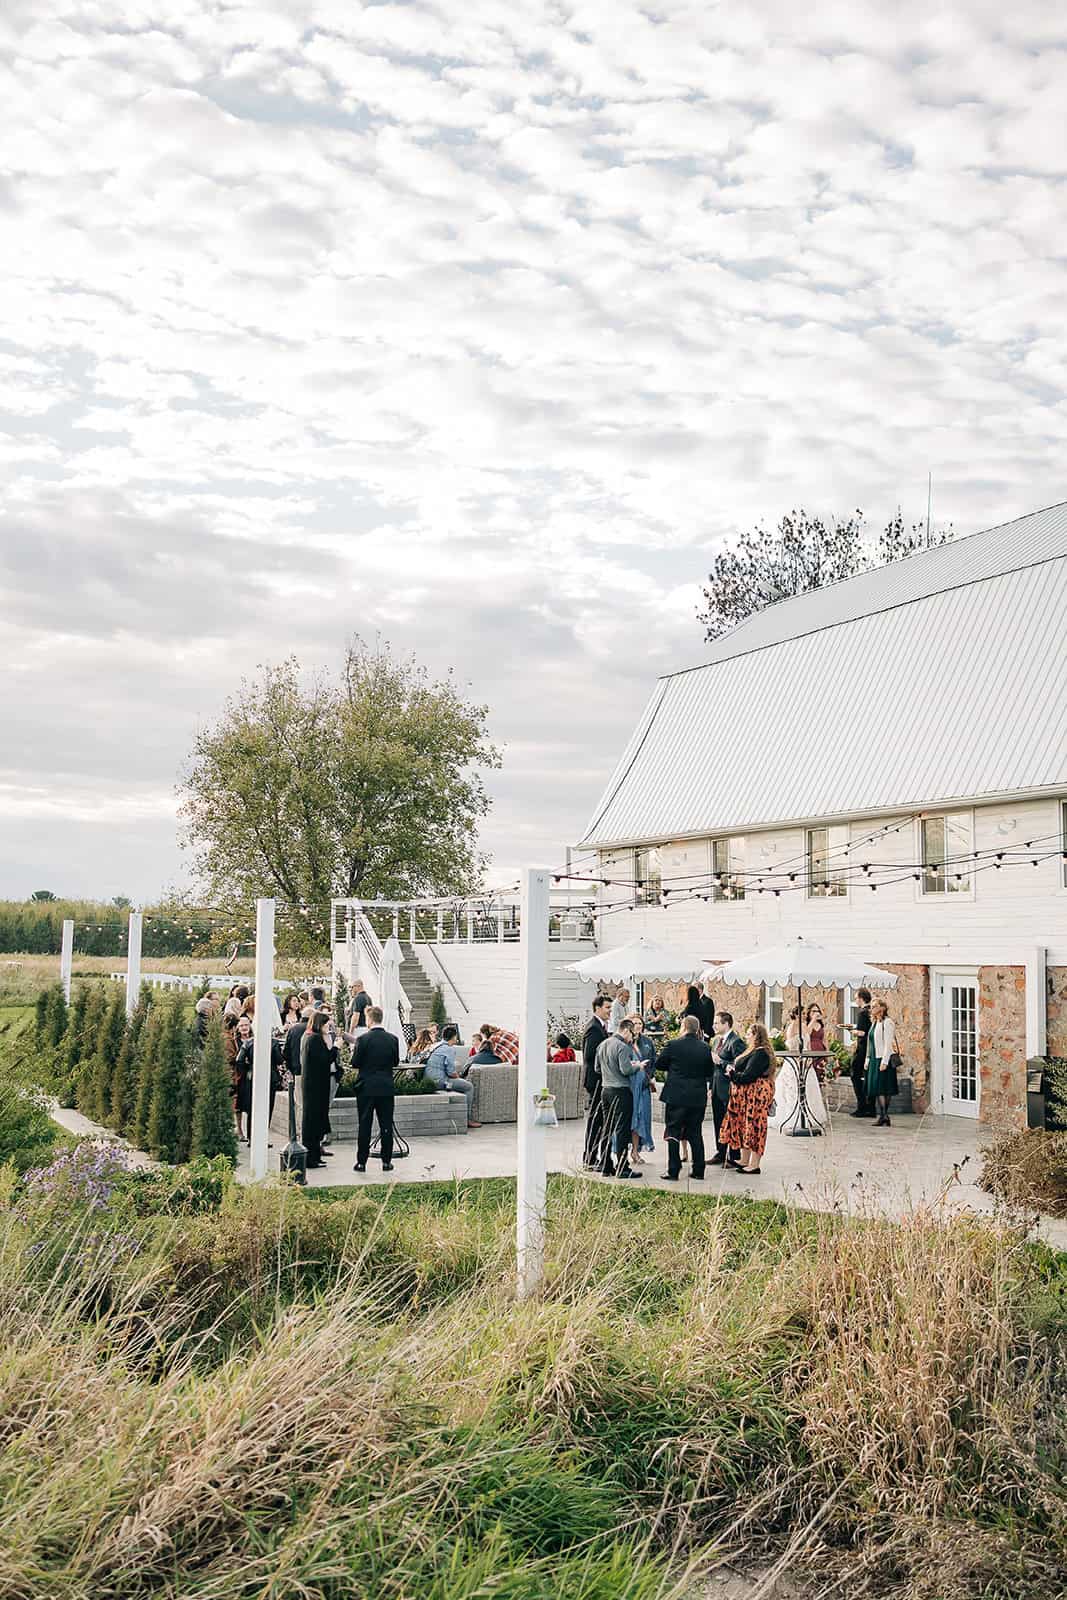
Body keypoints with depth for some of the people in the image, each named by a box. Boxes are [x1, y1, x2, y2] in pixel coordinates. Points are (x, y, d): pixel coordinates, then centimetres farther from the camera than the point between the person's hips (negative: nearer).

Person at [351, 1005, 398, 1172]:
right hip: (387, 1087, 2)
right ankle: (386, 1161, 10)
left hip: (366, 1087, -2)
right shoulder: (393, 1039, -2)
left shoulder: (363, 1039, -12)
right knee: (386, 1125, 8)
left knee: (364, 1125, 4)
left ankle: (361, 1162, 6)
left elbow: (355, 1063, -7)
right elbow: (396, 1062, 7)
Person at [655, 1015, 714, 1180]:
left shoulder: (672, 1045, -11)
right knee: (695, 1134, 13)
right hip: (699, 1098, 3)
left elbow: (658, 1064, 0)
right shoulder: (705, 1048, -1)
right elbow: (710, 1071, 8)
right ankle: (698, 1170, 14)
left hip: (676, 1096, -3)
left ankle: (673, 1171, 2)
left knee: (673, 1134, 4)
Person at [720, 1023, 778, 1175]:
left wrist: (733, 1074, -8)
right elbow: (743, 1070, 17)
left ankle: (754, 1165, 0)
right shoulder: (754, 1051, 15)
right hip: (747, 1094, 11)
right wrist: (734, 1072, -1)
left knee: (754, 1126, -5)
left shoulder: (760, 1053, -19)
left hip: (757, 1094, -11)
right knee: (744, 1126, 15)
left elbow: (748, 1076, -23)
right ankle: (744, 1161, 23)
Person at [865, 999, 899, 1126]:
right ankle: (881, 1116, 8)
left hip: (884, 1059, -9)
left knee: (882, 1088, -8)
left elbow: (888, 1044, -16)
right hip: (874, 1059, 9)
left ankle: (884, 1116, -4)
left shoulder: (887, 1023, -11)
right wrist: (868, 1060, 16)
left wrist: (884, 1062, -20)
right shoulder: (874, 1023, 16)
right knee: (875, 1088, 5)